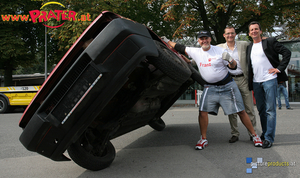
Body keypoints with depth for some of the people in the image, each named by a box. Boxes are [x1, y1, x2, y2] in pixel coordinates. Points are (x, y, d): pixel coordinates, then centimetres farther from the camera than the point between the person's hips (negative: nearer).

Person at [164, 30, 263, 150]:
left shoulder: (220, 51, -7)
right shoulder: (195, 52, 1)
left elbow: (233, 67, -4)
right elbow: (180, 48, 8)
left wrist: (230, 60, -25)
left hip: (227, 86, -2)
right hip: (210, 87, 2)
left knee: (241, 111, 1)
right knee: (202, 111, -11)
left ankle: (254, 136, 18)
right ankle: (203, 139, 5)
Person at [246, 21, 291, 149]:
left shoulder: (270, 42, 1)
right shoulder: (249, 47, 16)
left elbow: (287, 52, -2)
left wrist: (279, 68, -9)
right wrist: (250, 83, 11)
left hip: (269, 80, -5)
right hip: (256, 82, 6)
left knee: (270, 110, -5)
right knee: (261, 110, 11)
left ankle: (269, 138, -2)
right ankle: (264, 134, 22)